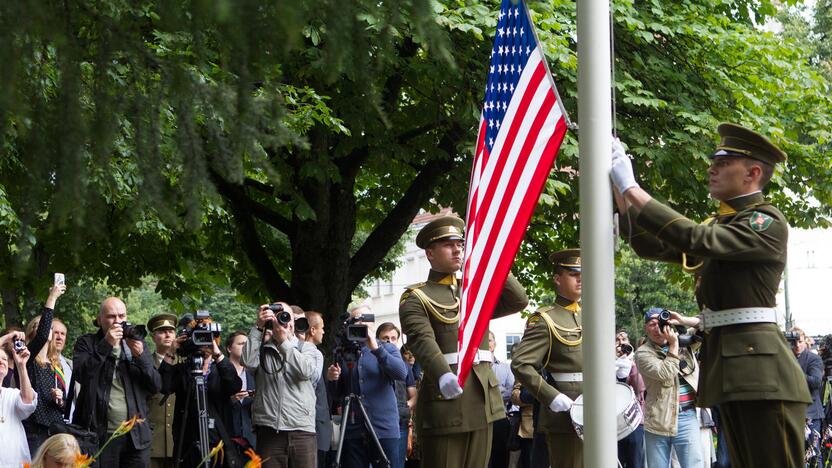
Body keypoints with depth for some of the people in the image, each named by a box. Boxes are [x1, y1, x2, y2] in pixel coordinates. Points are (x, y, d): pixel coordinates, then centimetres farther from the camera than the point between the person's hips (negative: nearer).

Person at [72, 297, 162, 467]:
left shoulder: (137, 343, 14)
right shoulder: (86, 343, 6)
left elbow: (156, 386, 6)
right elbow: (80, 375, -13)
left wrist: (140, 356, -9)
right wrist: (106, 345, -16)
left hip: (136, 435, 3)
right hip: (100, 434, -3)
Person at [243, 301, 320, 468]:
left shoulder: (307, 348, 12)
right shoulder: (262, 348, 12)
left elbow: (307, 371, -8)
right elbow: (248, 362, -9)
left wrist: (284, 342, -9)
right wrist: (258, 328, -6)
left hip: (302, 430, 0)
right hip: (268, 430, 0)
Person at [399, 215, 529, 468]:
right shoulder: (416, 299, 0)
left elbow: (519, 301, 11)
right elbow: (423, 341, -18)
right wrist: (444, 375, -38)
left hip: (483, 398, 6)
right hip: (444, 398, -6)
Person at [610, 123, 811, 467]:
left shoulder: (768, 223, -8)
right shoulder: (718, 225, 20)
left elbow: (696, 239, -20)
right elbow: (650, 245, 19)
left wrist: (632, 189, -17)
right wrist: (619, 188, 8)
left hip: (761, 367, -9)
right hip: (728, 368, 9)